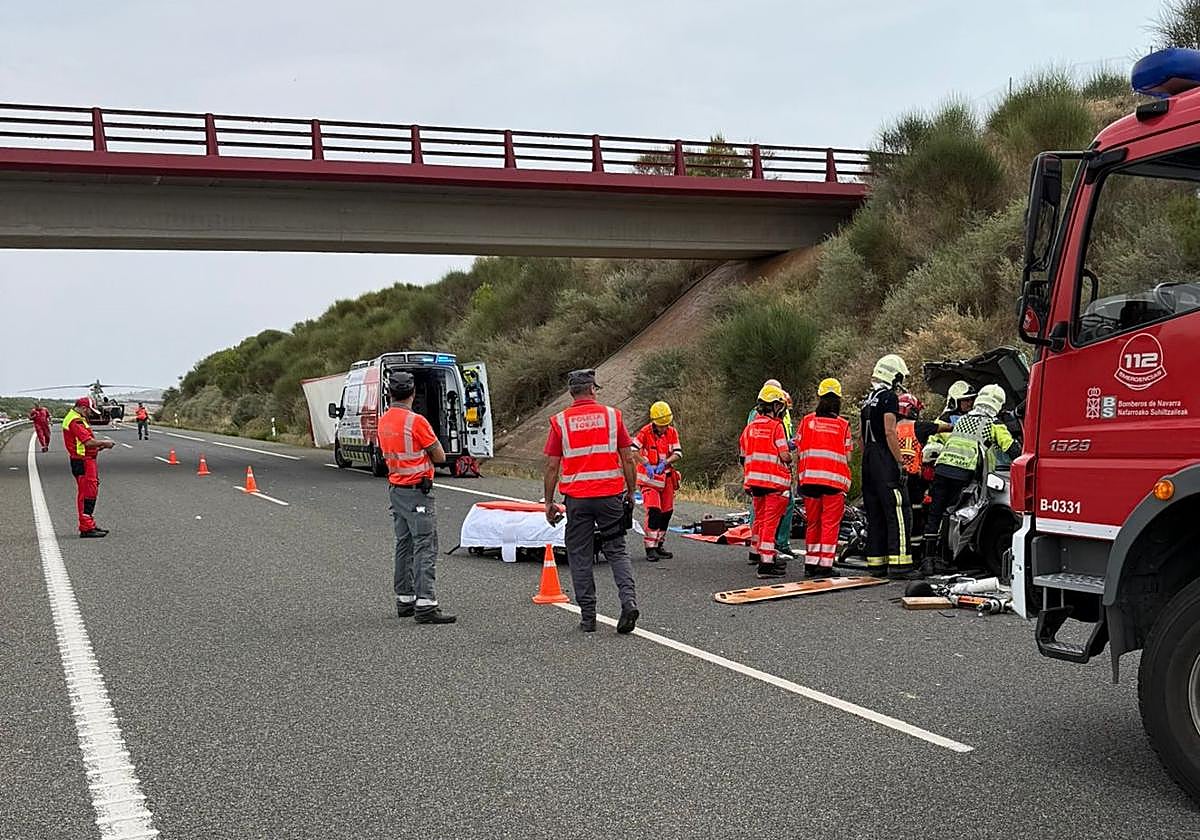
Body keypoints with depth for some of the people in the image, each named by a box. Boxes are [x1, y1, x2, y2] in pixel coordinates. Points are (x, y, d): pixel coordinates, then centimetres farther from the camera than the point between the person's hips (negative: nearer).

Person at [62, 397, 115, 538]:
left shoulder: (78, 420, 19)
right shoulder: (76, 421, -16)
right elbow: (88, 442, -22)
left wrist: (101, 445, 10)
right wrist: (104, 443, -8)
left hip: (87, 461, 11)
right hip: (83, 462, -11)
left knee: (91, 493, 16)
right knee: (87, 494, -9)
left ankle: (89, 525, 24)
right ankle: (86, 528, -7)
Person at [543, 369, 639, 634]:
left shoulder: (560, 421, 0)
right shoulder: (612, 415, 2)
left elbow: (552, 466, 0)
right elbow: (628, 459, 3)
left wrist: (549, 502, 8)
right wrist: (630, 493, 13)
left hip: (577, 498, 0)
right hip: (611, 495, 1)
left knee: (580, 555, 8)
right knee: (617, 551, 10)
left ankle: (587, 616, 9)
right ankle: (629, 600, -8)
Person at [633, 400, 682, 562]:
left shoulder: (672, 432, 2)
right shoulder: (645, 432, -12)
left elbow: (678, 453, -4)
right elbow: (633, 450, -19)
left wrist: (665, 462, -21)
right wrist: (646, 465, -29)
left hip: (666, 476, 6)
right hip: (649, 476, -6)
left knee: (666, 512, 10)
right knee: (653, 511, -16)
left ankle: (658, 546, 23)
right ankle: (650, 548, -13)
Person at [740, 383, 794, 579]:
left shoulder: (750, 426, 9)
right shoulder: (776, 426, -11)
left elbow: (744, 454, 14)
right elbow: (785, 456, -14)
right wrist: (789, 449, 8)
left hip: (754, 479, 7)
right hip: (774, 480, -7)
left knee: (759, 517, 23)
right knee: (771, 521, -6)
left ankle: (756, 553, 39)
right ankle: (766, 563, -10)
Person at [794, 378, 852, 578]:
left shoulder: (807, 420, 2)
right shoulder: (843, 424, -3)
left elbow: (798, 452, 4)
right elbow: (847, 457, -2)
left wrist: (799, 478, 13)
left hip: (809, 478, 3)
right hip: (834, 479, -2)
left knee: (812, 522, 12)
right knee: (830, 523, 2)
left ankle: (810, 564, 15)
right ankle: (825, 565, 0)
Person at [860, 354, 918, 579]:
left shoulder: (868, 400, 17)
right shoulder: (889, 398, -9)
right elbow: (890, 433, -16)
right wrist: (901, 463, -14)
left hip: (869, 461, 9)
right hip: (885, 460, -9)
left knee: (875, 514, 11)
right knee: (898, 512, -8)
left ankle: (876, 563, 12)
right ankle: (898, 563, -13)